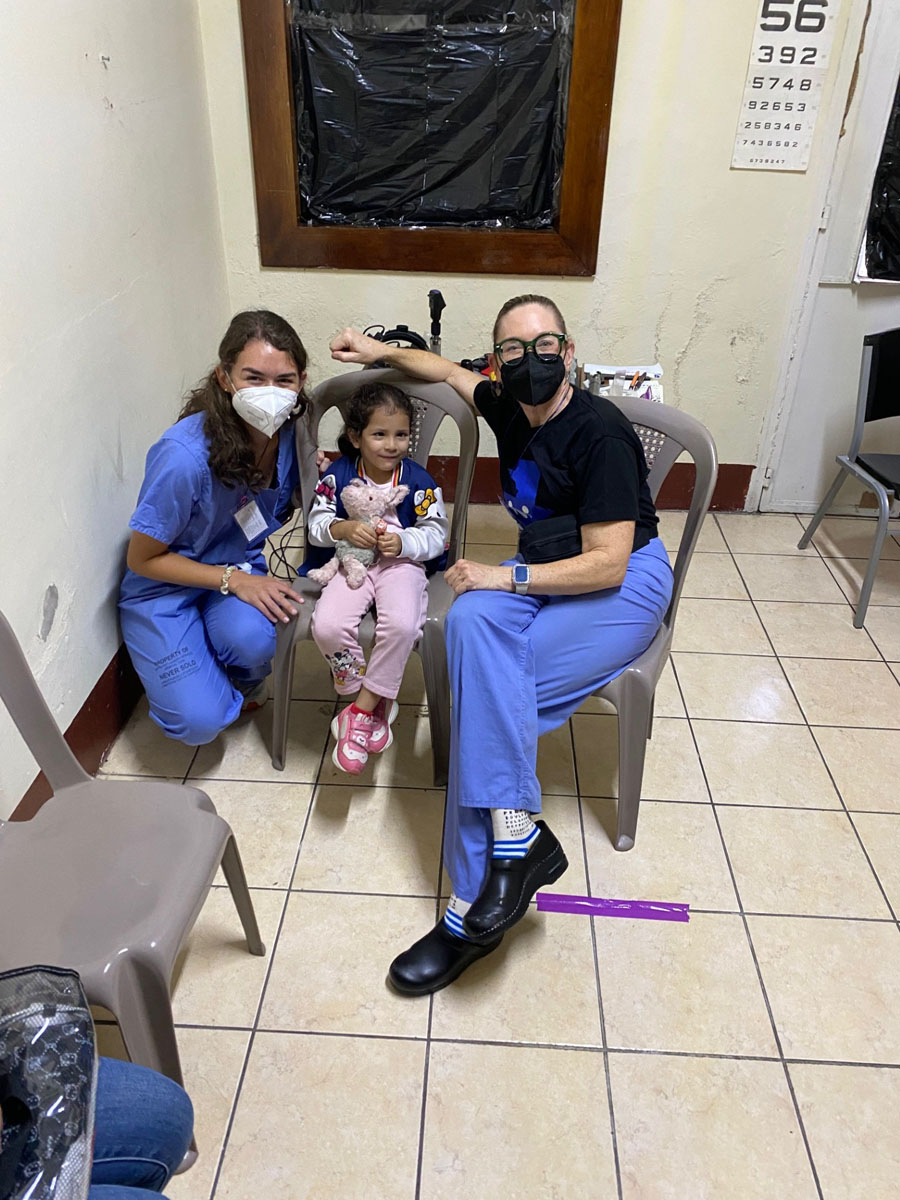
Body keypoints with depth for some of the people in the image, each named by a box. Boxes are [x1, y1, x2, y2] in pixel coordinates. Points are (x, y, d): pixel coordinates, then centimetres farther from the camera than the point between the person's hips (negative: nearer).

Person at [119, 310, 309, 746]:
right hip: (164, 584, -3)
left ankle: (246, 683, 7)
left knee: (254, 638, -31)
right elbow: (142, 559, -17)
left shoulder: (288, 429, -14)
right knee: (200, 721, -17)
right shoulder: (184, 456, -31)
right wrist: (233, 580, -24)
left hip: (240, 566, 4)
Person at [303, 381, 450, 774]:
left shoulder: (418, 481, -3)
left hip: (402, 564, -1)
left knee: (402, 625, -33)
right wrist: (343, 529, -20)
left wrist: (402, 542, -21)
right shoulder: (338, 475, -1)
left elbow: (436, 536, -2)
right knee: (327, 627, -27)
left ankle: (361, 711, -13)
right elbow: (316, 526, 1)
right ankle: (376, 702, -3)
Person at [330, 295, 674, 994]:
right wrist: (378, 352, 23)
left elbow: (607, 564, -21)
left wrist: (504, 577, -20)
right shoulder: (509, 407, 4)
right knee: (471, 619, -28)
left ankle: (472, 909, -22)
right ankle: (516, 834, -30)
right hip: (543, 577, 7)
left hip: (627, 586, -6)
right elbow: (448, 371, 27)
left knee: (485, 687, -28)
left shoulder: (599, 432, -18)